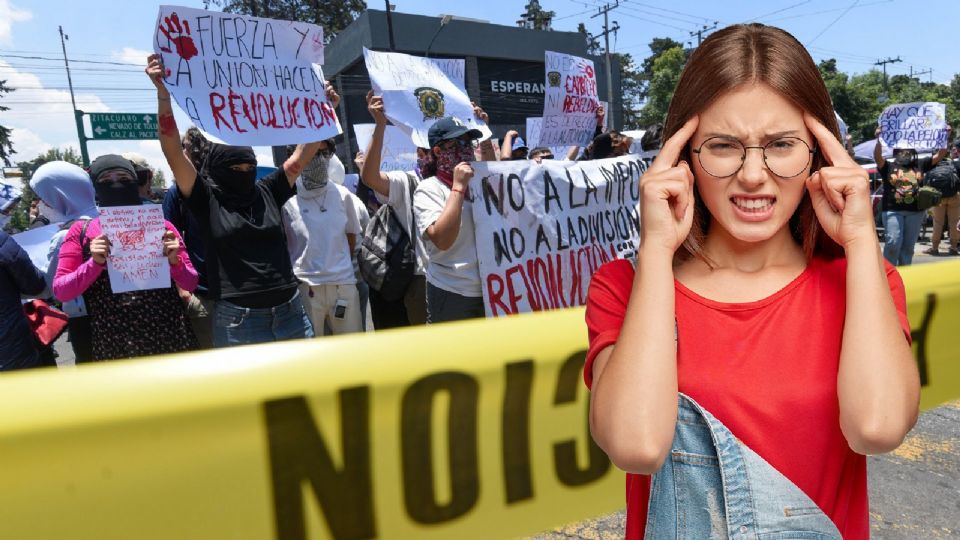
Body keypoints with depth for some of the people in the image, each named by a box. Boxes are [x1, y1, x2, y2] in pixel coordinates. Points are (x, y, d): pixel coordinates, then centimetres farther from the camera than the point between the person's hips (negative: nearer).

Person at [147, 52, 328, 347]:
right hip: (238, 321, -3)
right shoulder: (206, 199, 1)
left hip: (291, 313, 4)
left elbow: (303, 153, 9)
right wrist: (162, 92, -17)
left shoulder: (267, 191, 9)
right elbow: (173, 150, -8)